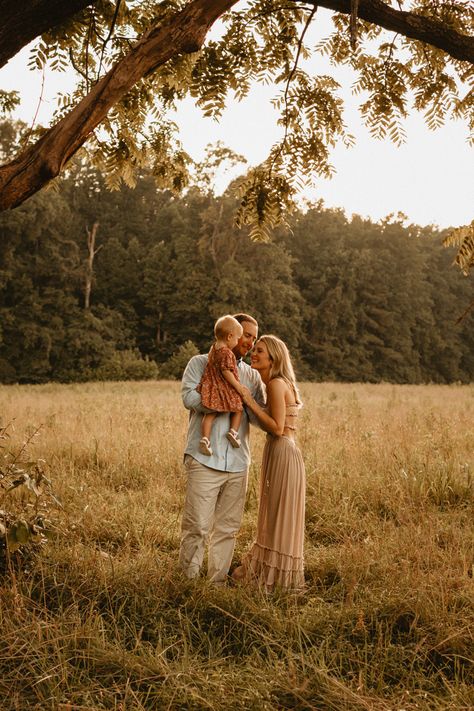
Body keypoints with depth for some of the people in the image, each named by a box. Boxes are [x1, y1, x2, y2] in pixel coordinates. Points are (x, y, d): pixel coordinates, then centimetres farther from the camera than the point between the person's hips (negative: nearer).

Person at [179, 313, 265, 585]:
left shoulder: (253, 375, 17)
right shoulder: (200, 363, 6)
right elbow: (190, 398, -12)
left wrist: (245, 400, -10)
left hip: (238, 463, 4)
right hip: (205, 460, -4)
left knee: (228, 528, 8)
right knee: (198, 526, -5)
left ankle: (218, 583, 19)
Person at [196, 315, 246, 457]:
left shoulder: (214, 347, 12)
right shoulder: (227, 353, -15)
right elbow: (226, 371, -20)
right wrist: (238, 386, -13)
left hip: (210, 386, 7)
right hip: (224, 389, -7)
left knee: (210, 413, 2)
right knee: (238, 409, 13)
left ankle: (205, 438, -10)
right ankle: (233, 431, -2)